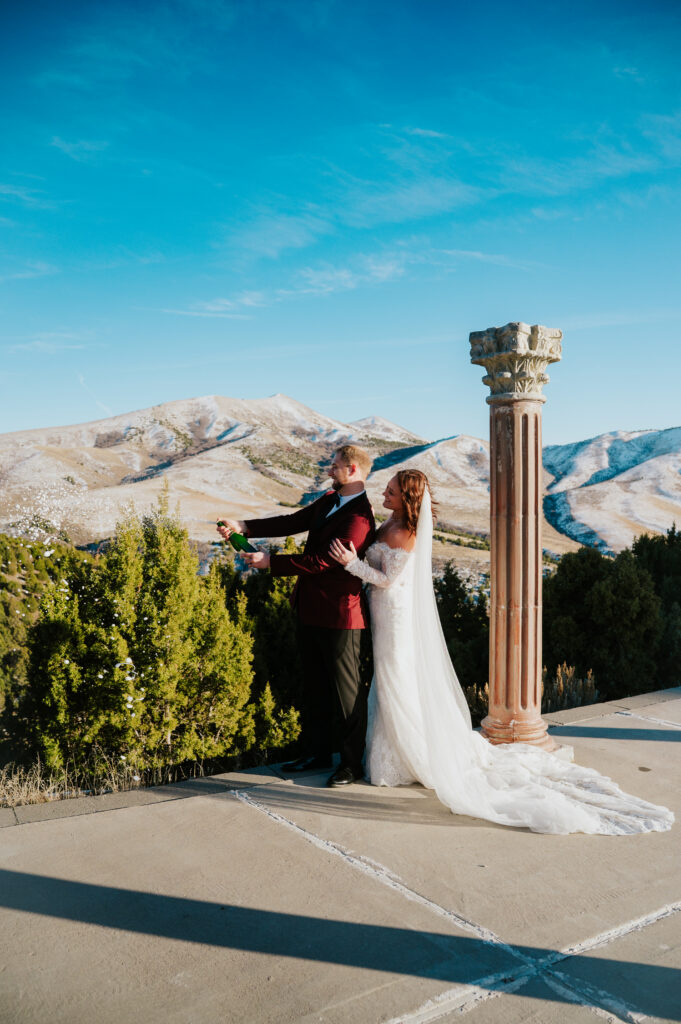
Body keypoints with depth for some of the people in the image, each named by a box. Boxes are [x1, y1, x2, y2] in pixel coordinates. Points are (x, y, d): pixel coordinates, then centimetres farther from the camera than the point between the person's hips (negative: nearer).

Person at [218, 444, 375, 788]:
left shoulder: (359, 519, -22)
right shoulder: (328, 500, 8)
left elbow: (321, 562, -26)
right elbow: (294, 522, 9)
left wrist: (270, 562, -20)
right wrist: (244, 526, 0)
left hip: (338, 613, -10)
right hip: (311, 609, 10)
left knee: (346, 689, 4)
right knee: (315, 685, 19)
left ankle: (353, 763, 19)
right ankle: (316, 753, 33)